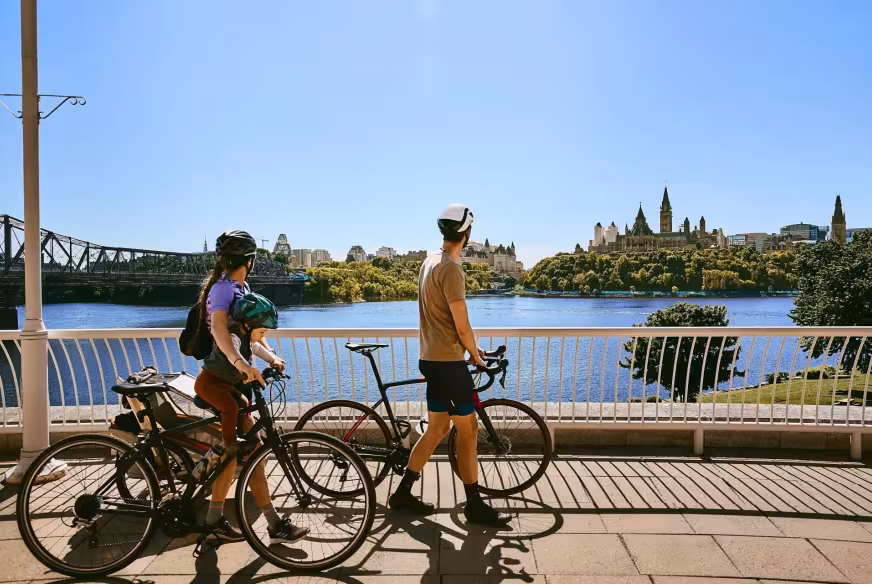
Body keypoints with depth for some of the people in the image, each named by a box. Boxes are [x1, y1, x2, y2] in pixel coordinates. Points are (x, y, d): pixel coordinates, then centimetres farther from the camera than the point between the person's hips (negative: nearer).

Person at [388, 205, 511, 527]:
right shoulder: (451, 269, -18)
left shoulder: (430, 262, 11)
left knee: (436, 429, 17)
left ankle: (402, 493, 25)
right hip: (448, 361, -9)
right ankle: (475, 505, 15)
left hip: (431, 358, 9)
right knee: (468, 431, 2)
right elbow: (462, 325, -17)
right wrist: (475, 354, 0)